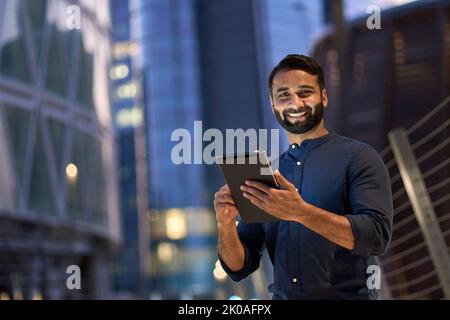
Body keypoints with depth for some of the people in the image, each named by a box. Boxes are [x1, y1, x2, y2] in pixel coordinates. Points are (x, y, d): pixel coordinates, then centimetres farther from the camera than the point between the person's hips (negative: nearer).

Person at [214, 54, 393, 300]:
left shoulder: (358, 157, 0)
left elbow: (377, 236, -12)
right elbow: (239, 268, 11)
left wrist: (300, 212, -21)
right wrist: (225, 224, -8)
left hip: (349, 295, -2)